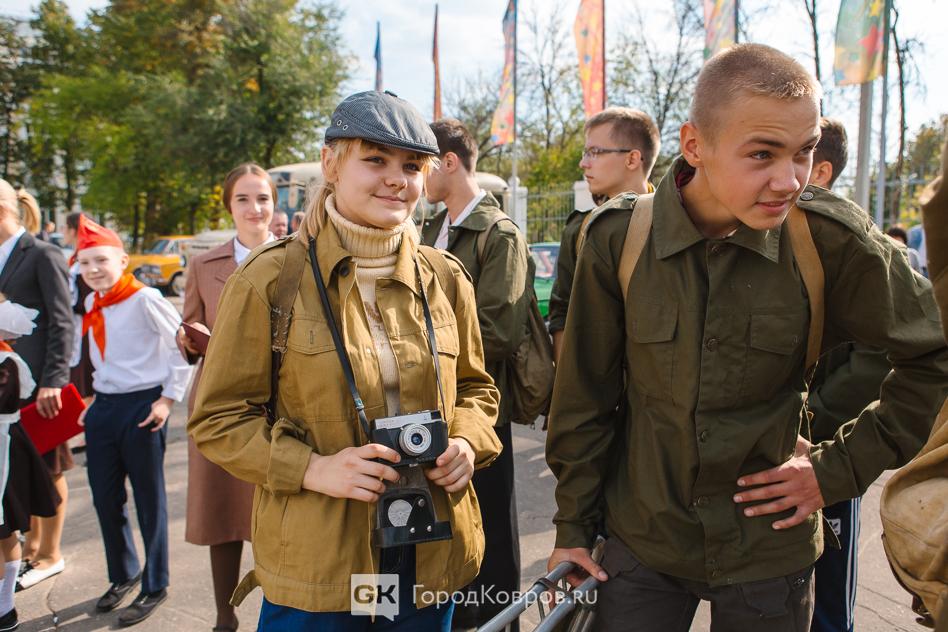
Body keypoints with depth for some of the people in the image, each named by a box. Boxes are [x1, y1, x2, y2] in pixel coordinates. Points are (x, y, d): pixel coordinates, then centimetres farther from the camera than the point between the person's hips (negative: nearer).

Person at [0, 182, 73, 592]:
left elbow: (61, 323, -13)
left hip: (39, 380, -6)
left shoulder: (43, 256, -9)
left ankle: (50, 556, 19)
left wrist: (52, 380, -18)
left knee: (47, 468, 5)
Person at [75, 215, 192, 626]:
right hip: (103, 407, 7)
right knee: (105, 498, 14)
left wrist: (169, 397, -12)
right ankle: (123, 575, 36)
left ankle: (155, 587, 22)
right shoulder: (92, 305, 9)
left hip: (142, 407, -7)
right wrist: (96, 397, 11)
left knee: (149, 499, 5)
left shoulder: (144, 300, -13)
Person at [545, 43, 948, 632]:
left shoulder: (830, 239, -15)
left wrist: (841, 468, -5)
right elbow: (585, 396, -5)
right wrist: (573, 524, 2)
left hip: (770, 546, 1)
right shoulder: (618, 237, -14)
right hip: (642, 540, 0)